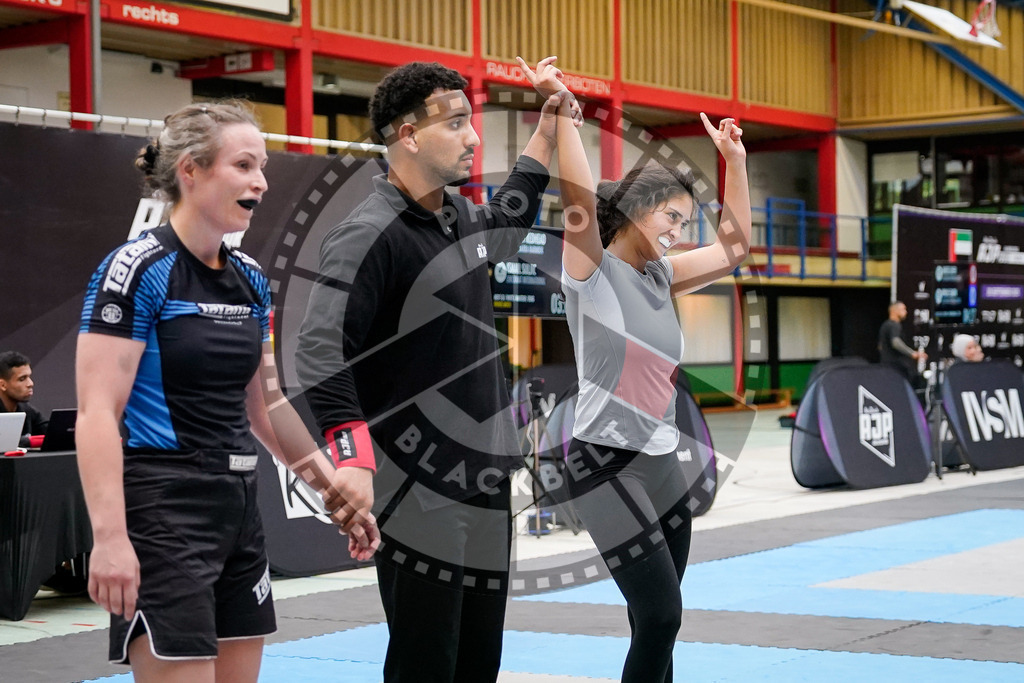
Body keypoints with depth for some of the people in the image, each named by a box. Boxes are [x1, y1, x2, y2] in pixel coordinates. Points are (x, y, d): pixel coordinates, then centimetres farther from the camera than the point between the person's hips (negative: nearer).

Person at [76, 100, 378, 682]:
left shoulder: (251, 280, 12)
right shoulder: (137, 269, -10)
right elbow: (97, 412, -16)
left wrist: (337, 492, 18)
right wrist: (110, 538, -24)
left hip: (239, 506, 8)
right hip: (163, 512, -8)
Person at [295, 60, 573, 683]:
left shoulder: (464, 219, 13)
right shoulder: (371, 234, -13)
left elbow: (509, 222, 38)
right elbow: (320, 348, -23)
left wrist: (549, 125, 35)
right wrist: (351, 450, -35)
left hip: (486, 488, 9)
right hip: (419, 496, -8)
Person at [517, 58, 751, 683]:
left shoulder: (660, 275, 13)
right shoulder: (593, 274, -6)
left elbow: (733, 247, 21)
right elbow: (580, 200, -21)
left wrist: (735, 159, 18)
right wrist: (562, 110, -25)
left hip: (663, 464, 8)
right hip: (609, 465, -8)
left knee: (657, 622, 9)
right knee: (660, 616, -13)